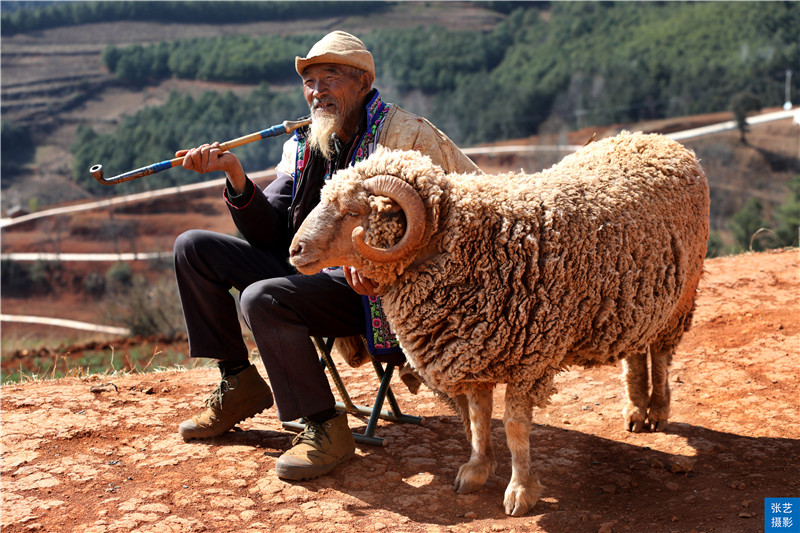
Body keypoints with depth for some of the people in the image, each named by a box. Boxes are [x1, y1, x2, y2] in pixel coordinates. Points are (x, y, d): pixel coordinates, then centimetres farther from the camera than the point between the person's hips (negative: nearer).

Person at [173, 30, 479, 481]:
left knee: (263, 298, -32)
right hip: (306, 270, 8)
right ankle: (239, 384, 11)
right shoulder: (304, 144, 10)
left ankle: (325, 427, -16)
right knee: (193, 249, 4)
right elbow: (270, 235, 6)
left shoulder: (404, 134, -9)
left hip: (370, 287, -8)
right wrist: (236, 176, -12)